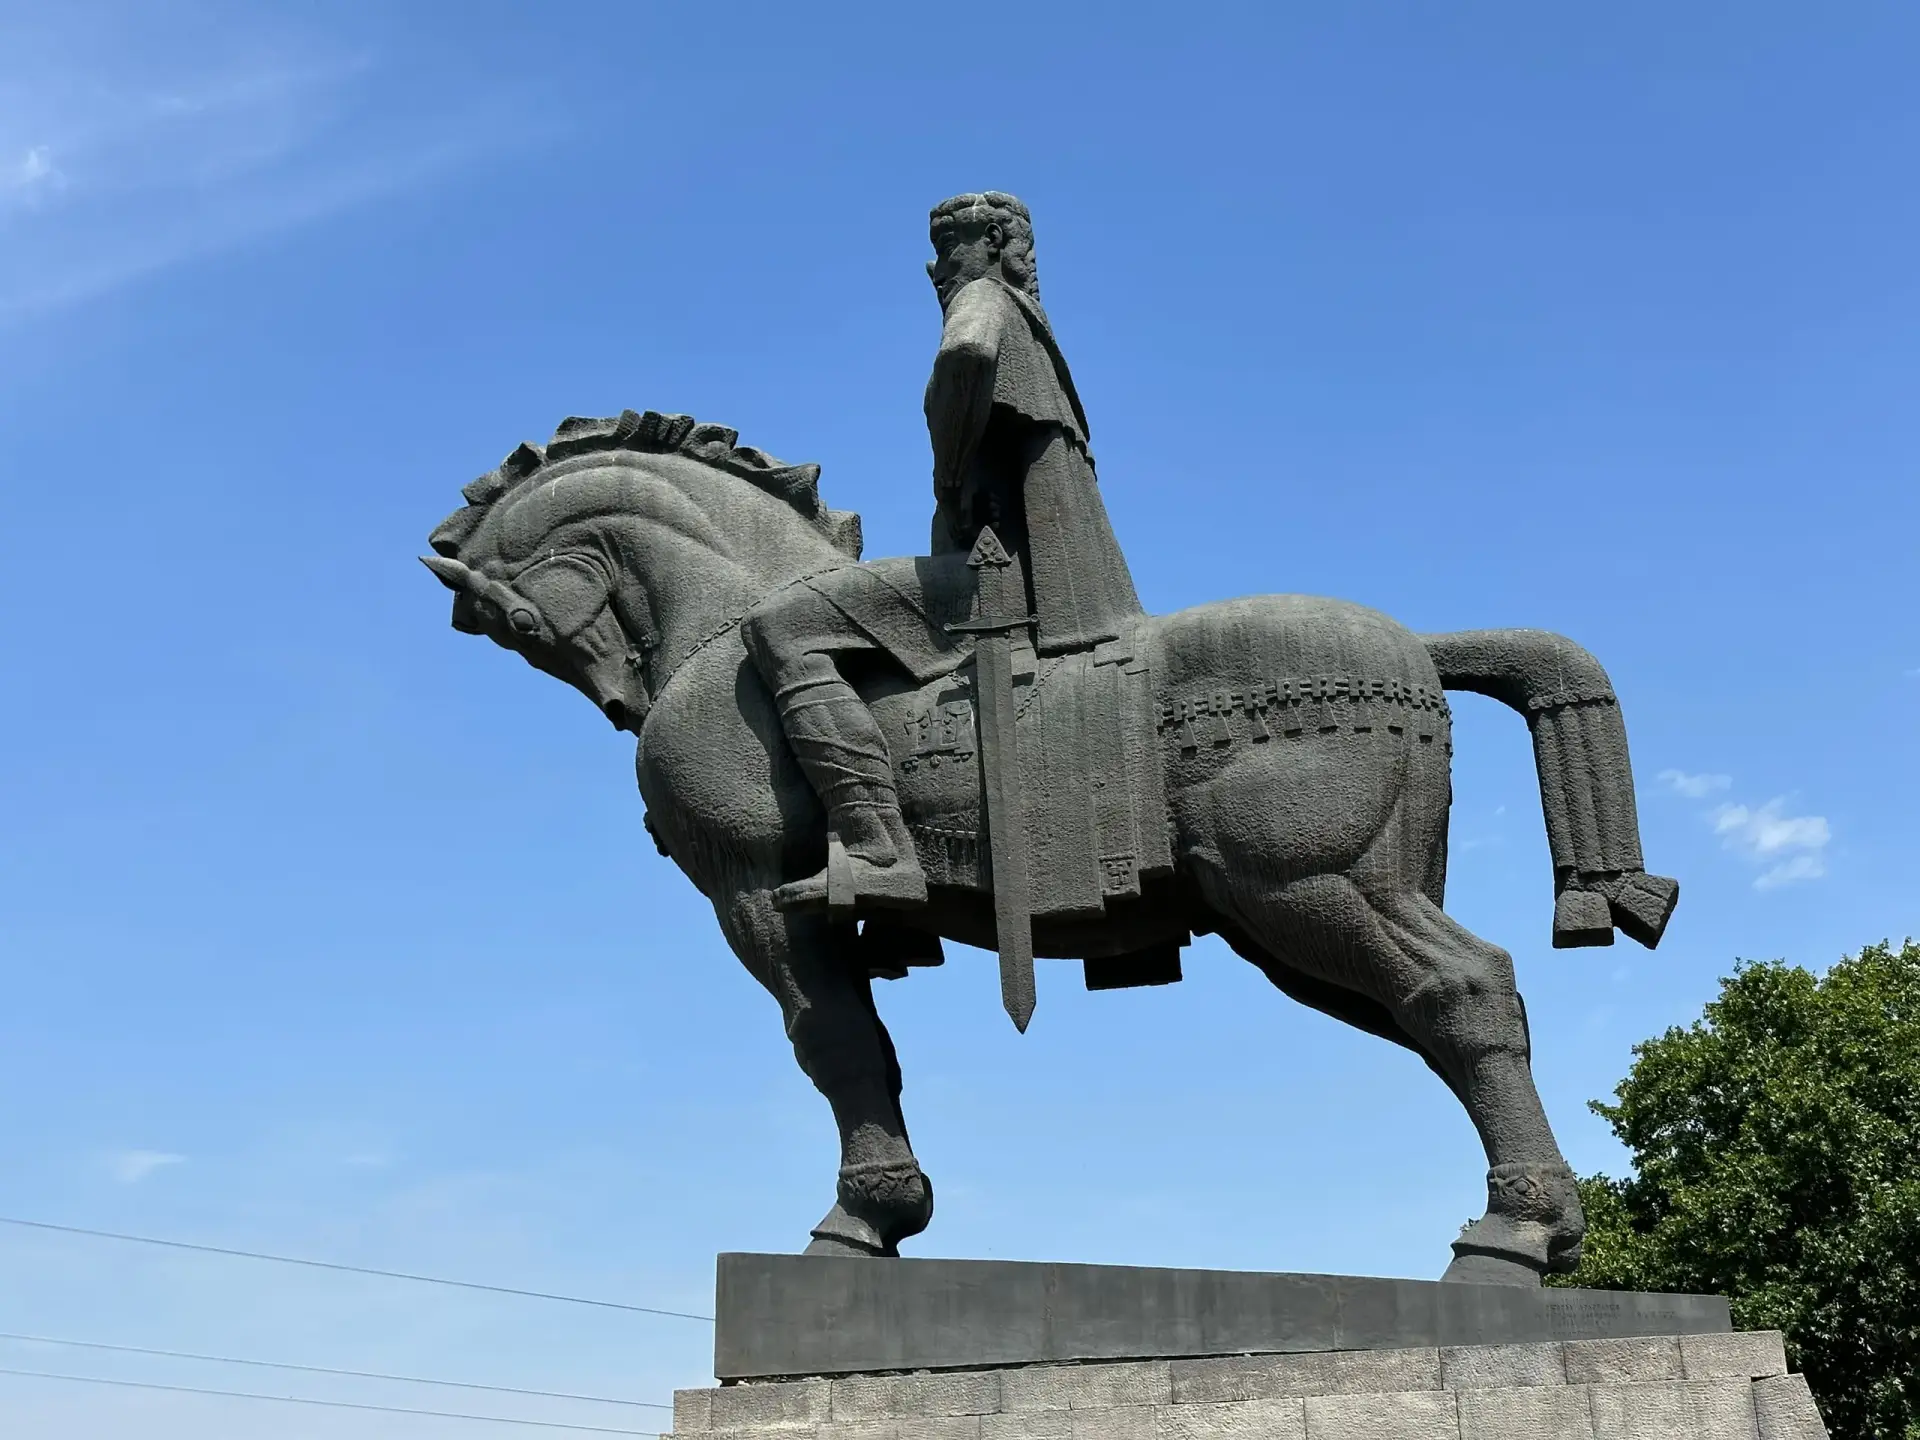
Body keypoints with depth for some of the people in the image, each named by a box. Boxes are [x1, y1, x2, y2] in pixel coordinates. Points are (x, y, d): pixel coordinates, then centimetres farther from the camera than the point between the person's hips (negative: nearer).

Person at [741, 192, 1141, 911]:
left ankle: (876, 848, -35)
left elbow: (966, 351, -25)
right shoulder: (1030, 327, 31)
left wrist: (946, 477, -14)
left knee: (780, 624, -23)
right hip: (1042, 577, 11)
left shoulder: (984, 297, 2)